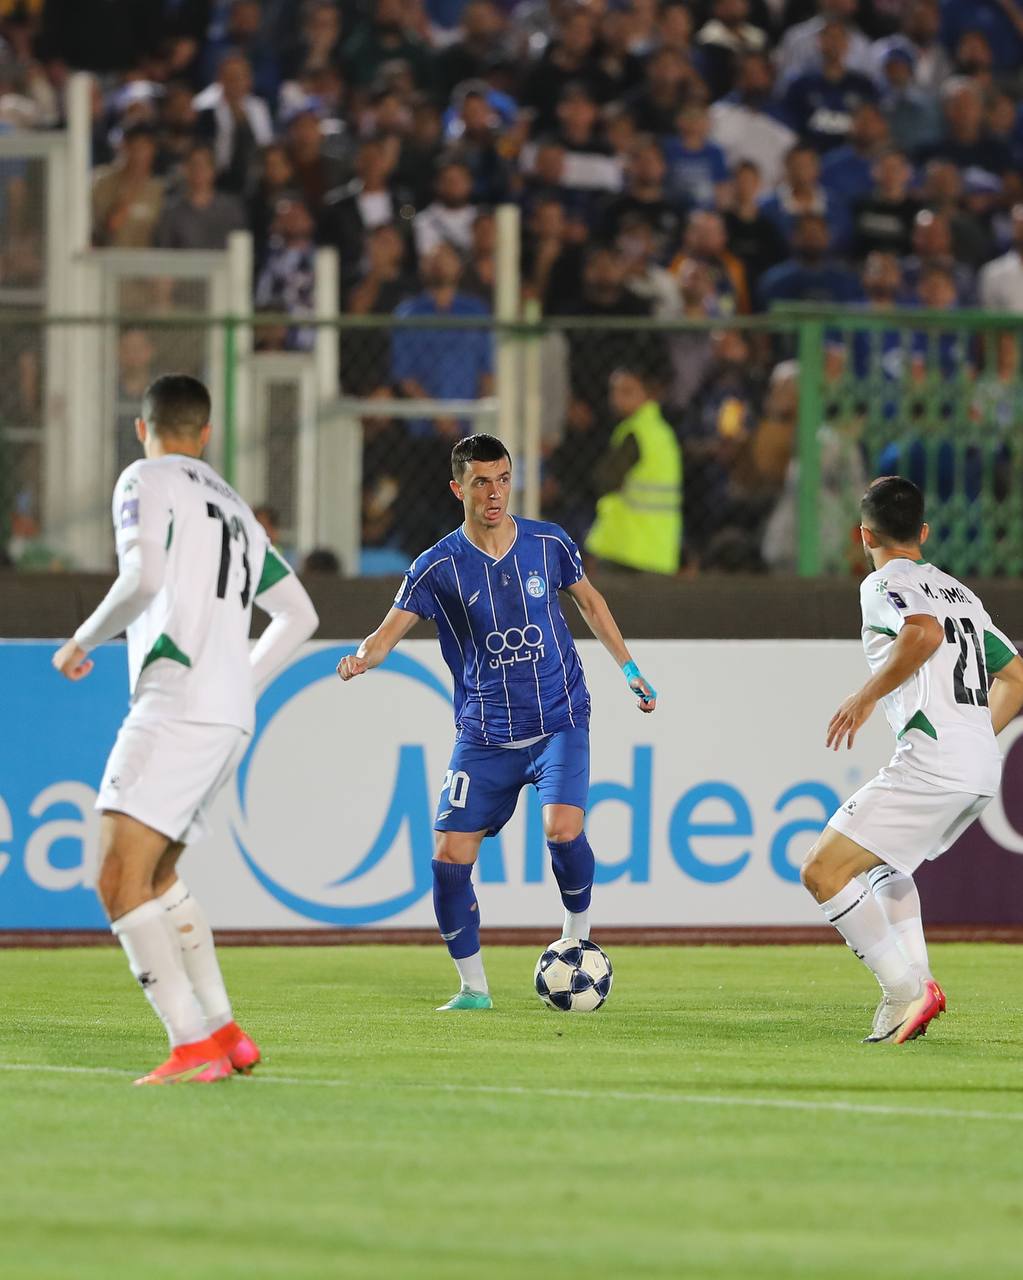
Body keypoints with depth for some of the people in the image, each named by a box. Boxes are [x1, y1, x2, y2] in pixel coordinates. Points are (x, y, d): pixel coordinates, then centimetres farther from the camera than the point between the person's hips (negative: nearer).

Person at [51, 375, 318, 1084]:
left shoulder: (146, 481, 1)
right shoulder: (234, 507, 25)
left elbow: (143, 578, -18)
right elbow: (299, 615, 32)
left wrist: (83, 640, -3)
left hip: (176, 703, -9)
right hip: (230, 719, 9)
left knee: (120, 880, -14)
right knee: (156, 875, 23)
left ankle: (193, 1048, -24)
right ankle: (225, 1033, 21)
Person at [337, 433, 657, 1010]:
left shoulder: (549, 544, -2)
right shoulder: (440, 567, -7)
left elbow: (589, 600, 17)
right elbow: (389, 633, -11)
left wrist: (628, 666, 19)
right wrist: (362, 657, -34)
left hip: (559, 719, -1)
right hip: (484, 734, 1)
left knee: (563, 829, -24)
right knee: (450, 858, -7)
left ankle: (579, 929, 5)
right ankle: (473, 987, 10)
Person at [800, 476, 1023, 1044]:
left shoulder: (883, 584, -1)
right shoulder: (961, 593, 24)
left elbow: (924, 633, -23)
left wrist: (866, 697, -15)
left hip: (931, 760, -9)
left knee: (823, 871, -6)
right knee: (882, 862, 29)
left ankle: (904, 990, -16)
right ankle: (914, 985, 12)